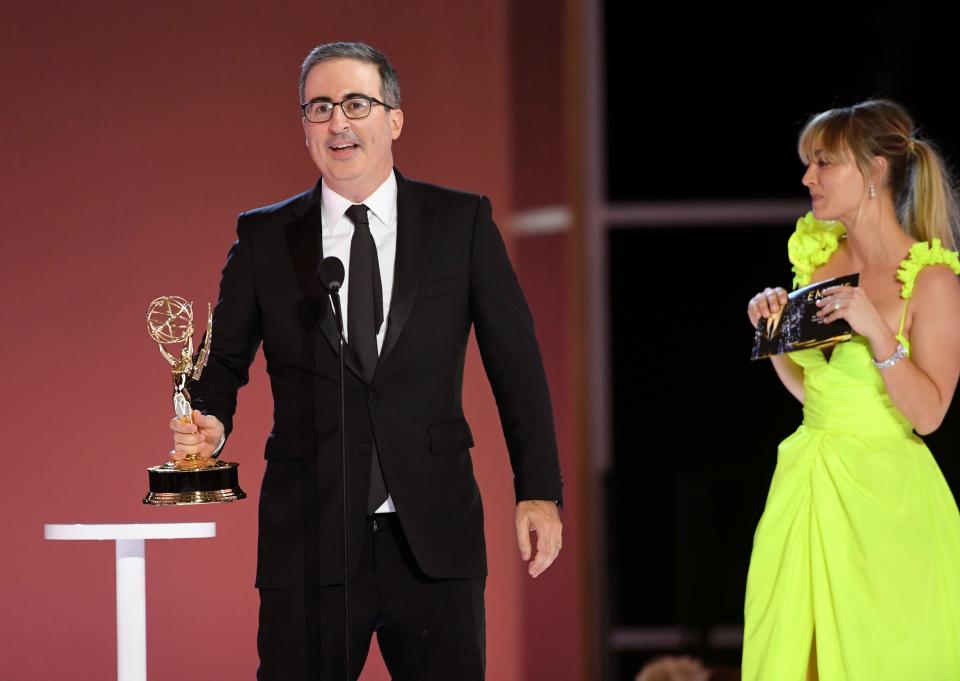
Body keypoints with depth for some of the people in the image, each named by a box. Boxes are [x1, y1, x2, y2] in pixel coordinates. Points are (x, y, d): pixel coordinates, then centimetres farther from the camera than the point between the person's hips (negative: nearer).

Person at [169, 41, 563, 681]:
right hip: (310, 540, 0)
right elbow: (226, 358, 11)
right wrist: (212, 422, -11)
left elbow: (516, 362, 5)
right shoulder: (265, 238, 7)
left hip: (435, 537, 0)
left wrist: (539, 492, 0)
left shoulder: (463, 222, 5)